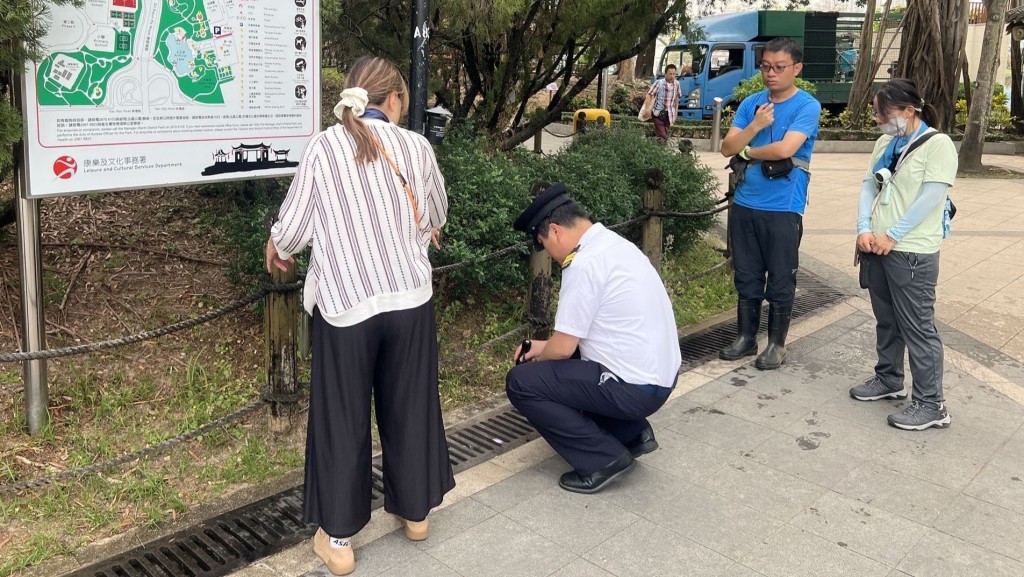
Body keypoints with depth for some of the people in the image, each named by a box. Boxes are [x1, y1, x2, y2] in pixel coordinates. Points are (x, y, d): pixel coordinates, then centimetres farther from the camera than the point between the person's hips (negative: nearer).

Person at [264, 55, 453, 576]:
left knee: (342, 418, 11)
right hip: (410, 296, 2)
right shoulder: (416, 146, 0)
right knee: (410, 405, 18)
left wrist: (276, 251, 20)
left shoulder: (322, 147, -6)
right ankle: (416, 510, 35)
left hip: (344, 301, -2)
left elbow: (292, 227, -3)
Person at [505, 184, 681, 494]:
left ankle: (603, 459, -2)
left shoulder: (584, 264, -20)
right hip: (659, 375, 9)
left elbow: (563, 348, -15)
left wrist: (539, 354, 6)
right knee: (560, 362, 25)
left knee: (521, 382, -6)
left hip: (635, 388, -9)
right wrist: (546, 347, 19)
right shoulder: (613, 244, 9)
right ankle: (632, 433, 19)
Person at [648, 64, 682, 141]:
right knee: (661, 135, -10)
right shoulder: (659, 83, -15)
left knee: (665, 134, 12)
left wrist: (676, 110, 16)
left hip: (669, 114, 4)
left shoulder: (677, 84, -1)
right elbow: (649, 94, -12)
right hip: (658, 112, -4)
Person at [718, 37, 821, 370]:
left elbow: (785, 148, -21)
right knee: (746, 277, 13)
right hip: (744, 204, 5)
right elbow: (727, 147, 0)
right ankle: (746, 337, 26)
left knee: (780, 281, 6)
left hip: (783, 208, -5)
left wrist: (747, 152, -5)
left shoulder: (807, 106, -7)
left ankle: (777, 344, 19)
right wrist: (755, 125, -15)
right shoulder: (751, 103, 8)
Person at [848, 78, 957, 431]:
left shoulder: (937, 144, -10)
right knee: (886, 320, 17)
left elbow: (930, 198, -16)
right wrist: (864, 229, -6)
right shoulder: (885, 142, 12)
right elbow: (869, 186, 9)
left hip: (912, 252, -7)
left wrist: (892, 236, -16)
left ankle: (931, 404, 4)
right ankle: (889, 380, 33)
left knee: (917, 326, -4)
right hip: (876, 246, 7)